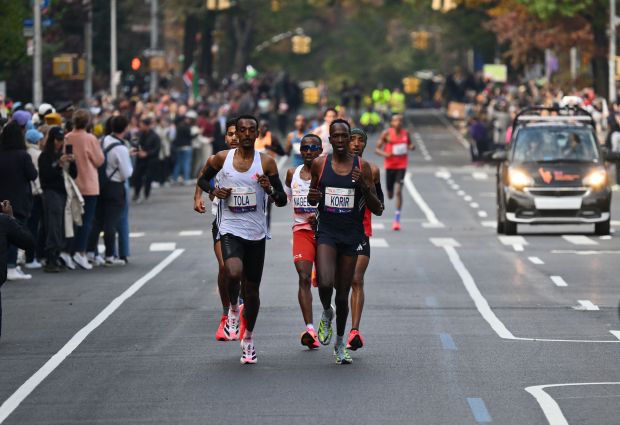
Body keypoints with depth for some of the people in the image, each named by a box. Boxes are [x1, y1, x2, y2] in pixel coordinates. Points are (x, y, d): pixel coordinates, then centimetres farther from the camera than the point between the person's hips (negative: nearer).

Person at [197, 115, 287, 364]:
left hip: (256, 233, 1)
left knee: (252, 289, 7)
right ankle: (233, 309, 3)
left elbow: (282, 201, 1)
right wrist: (214, 190, -4)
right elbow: (202, 180, 17)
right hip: (230, 229, -1)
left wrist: (270, 190, -21)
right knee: (234, 273, -29)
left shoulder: (266, 163, -1)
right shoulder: (222, 158, 1)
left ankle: (248, 339, 27)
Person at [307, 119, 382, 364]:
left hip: (351, 236, 0)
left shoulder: (362, 167, -1)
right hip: (327, 232, 0)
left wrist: (364, 187, -17)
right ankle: (326, 313, 12)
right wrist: (312, 197, -8)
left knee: (342, 295, 6)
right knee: (325, 284, -23)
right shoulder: (319, 164, 1)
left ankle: (340, 344, 26)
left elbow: (377, 209, 0)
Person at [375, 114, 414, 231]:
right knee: (390, 195, 10)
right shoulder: (386, 134, -6)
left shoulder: (406, 133, 2)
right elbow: (377, 149, -3)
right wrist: (385, 154, -23)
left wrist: (411, 147, -7)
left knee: (398, 191, -15)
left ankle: (397, 218, -10)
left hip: (402, 165, 0)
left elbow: (409, 144, 18)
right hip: (389, 165, 0)